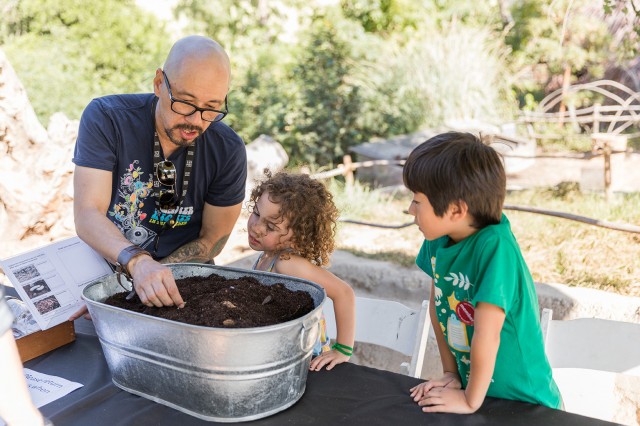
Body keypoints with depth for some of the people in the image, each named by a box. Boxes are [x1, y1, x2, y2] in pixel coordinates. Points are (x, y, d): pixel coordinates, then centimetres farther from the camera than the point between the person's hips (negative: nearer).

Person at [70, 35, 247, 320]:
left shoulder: (229, 152, -11)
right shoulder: (106, 118, -14)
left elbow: (211, 240, -4)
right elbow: (87, 215, -20)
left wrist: (152, 277, -18)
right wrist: (137, 263, -39)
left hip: (183, 281, 0)